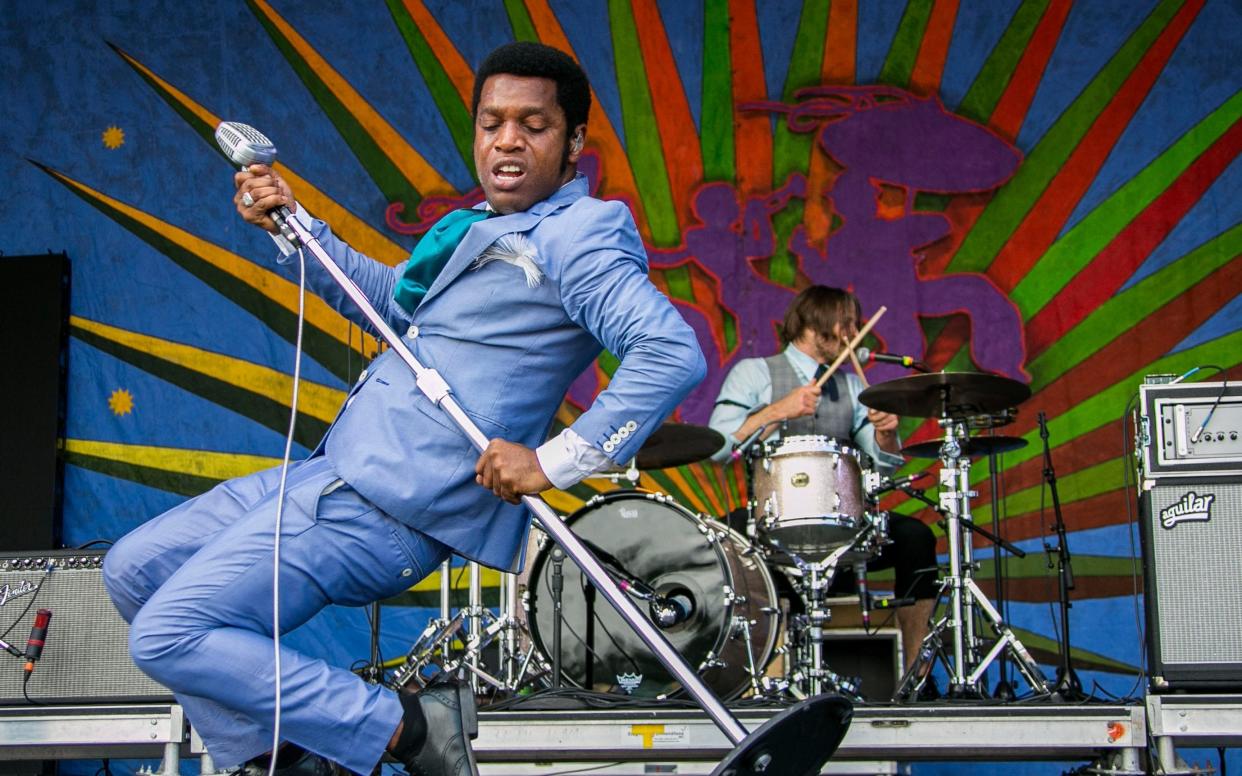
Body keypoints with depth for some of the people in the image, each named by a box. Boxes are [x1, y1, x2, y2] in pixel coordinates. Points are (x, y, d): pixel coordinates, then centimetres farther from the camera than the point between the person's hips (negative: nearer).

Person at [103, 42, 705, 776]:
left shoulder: (573, 236, -11)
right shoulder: (484, 227, 19)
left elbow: (674, 353, -23)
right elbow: (393, 297, 34)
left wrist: (556, 461, -24)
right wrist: (292, 223, 22)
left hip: (392, 509, -11)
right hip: (334, 472, 11)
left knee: (167, 636, -14)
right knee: (134, 569, 14)